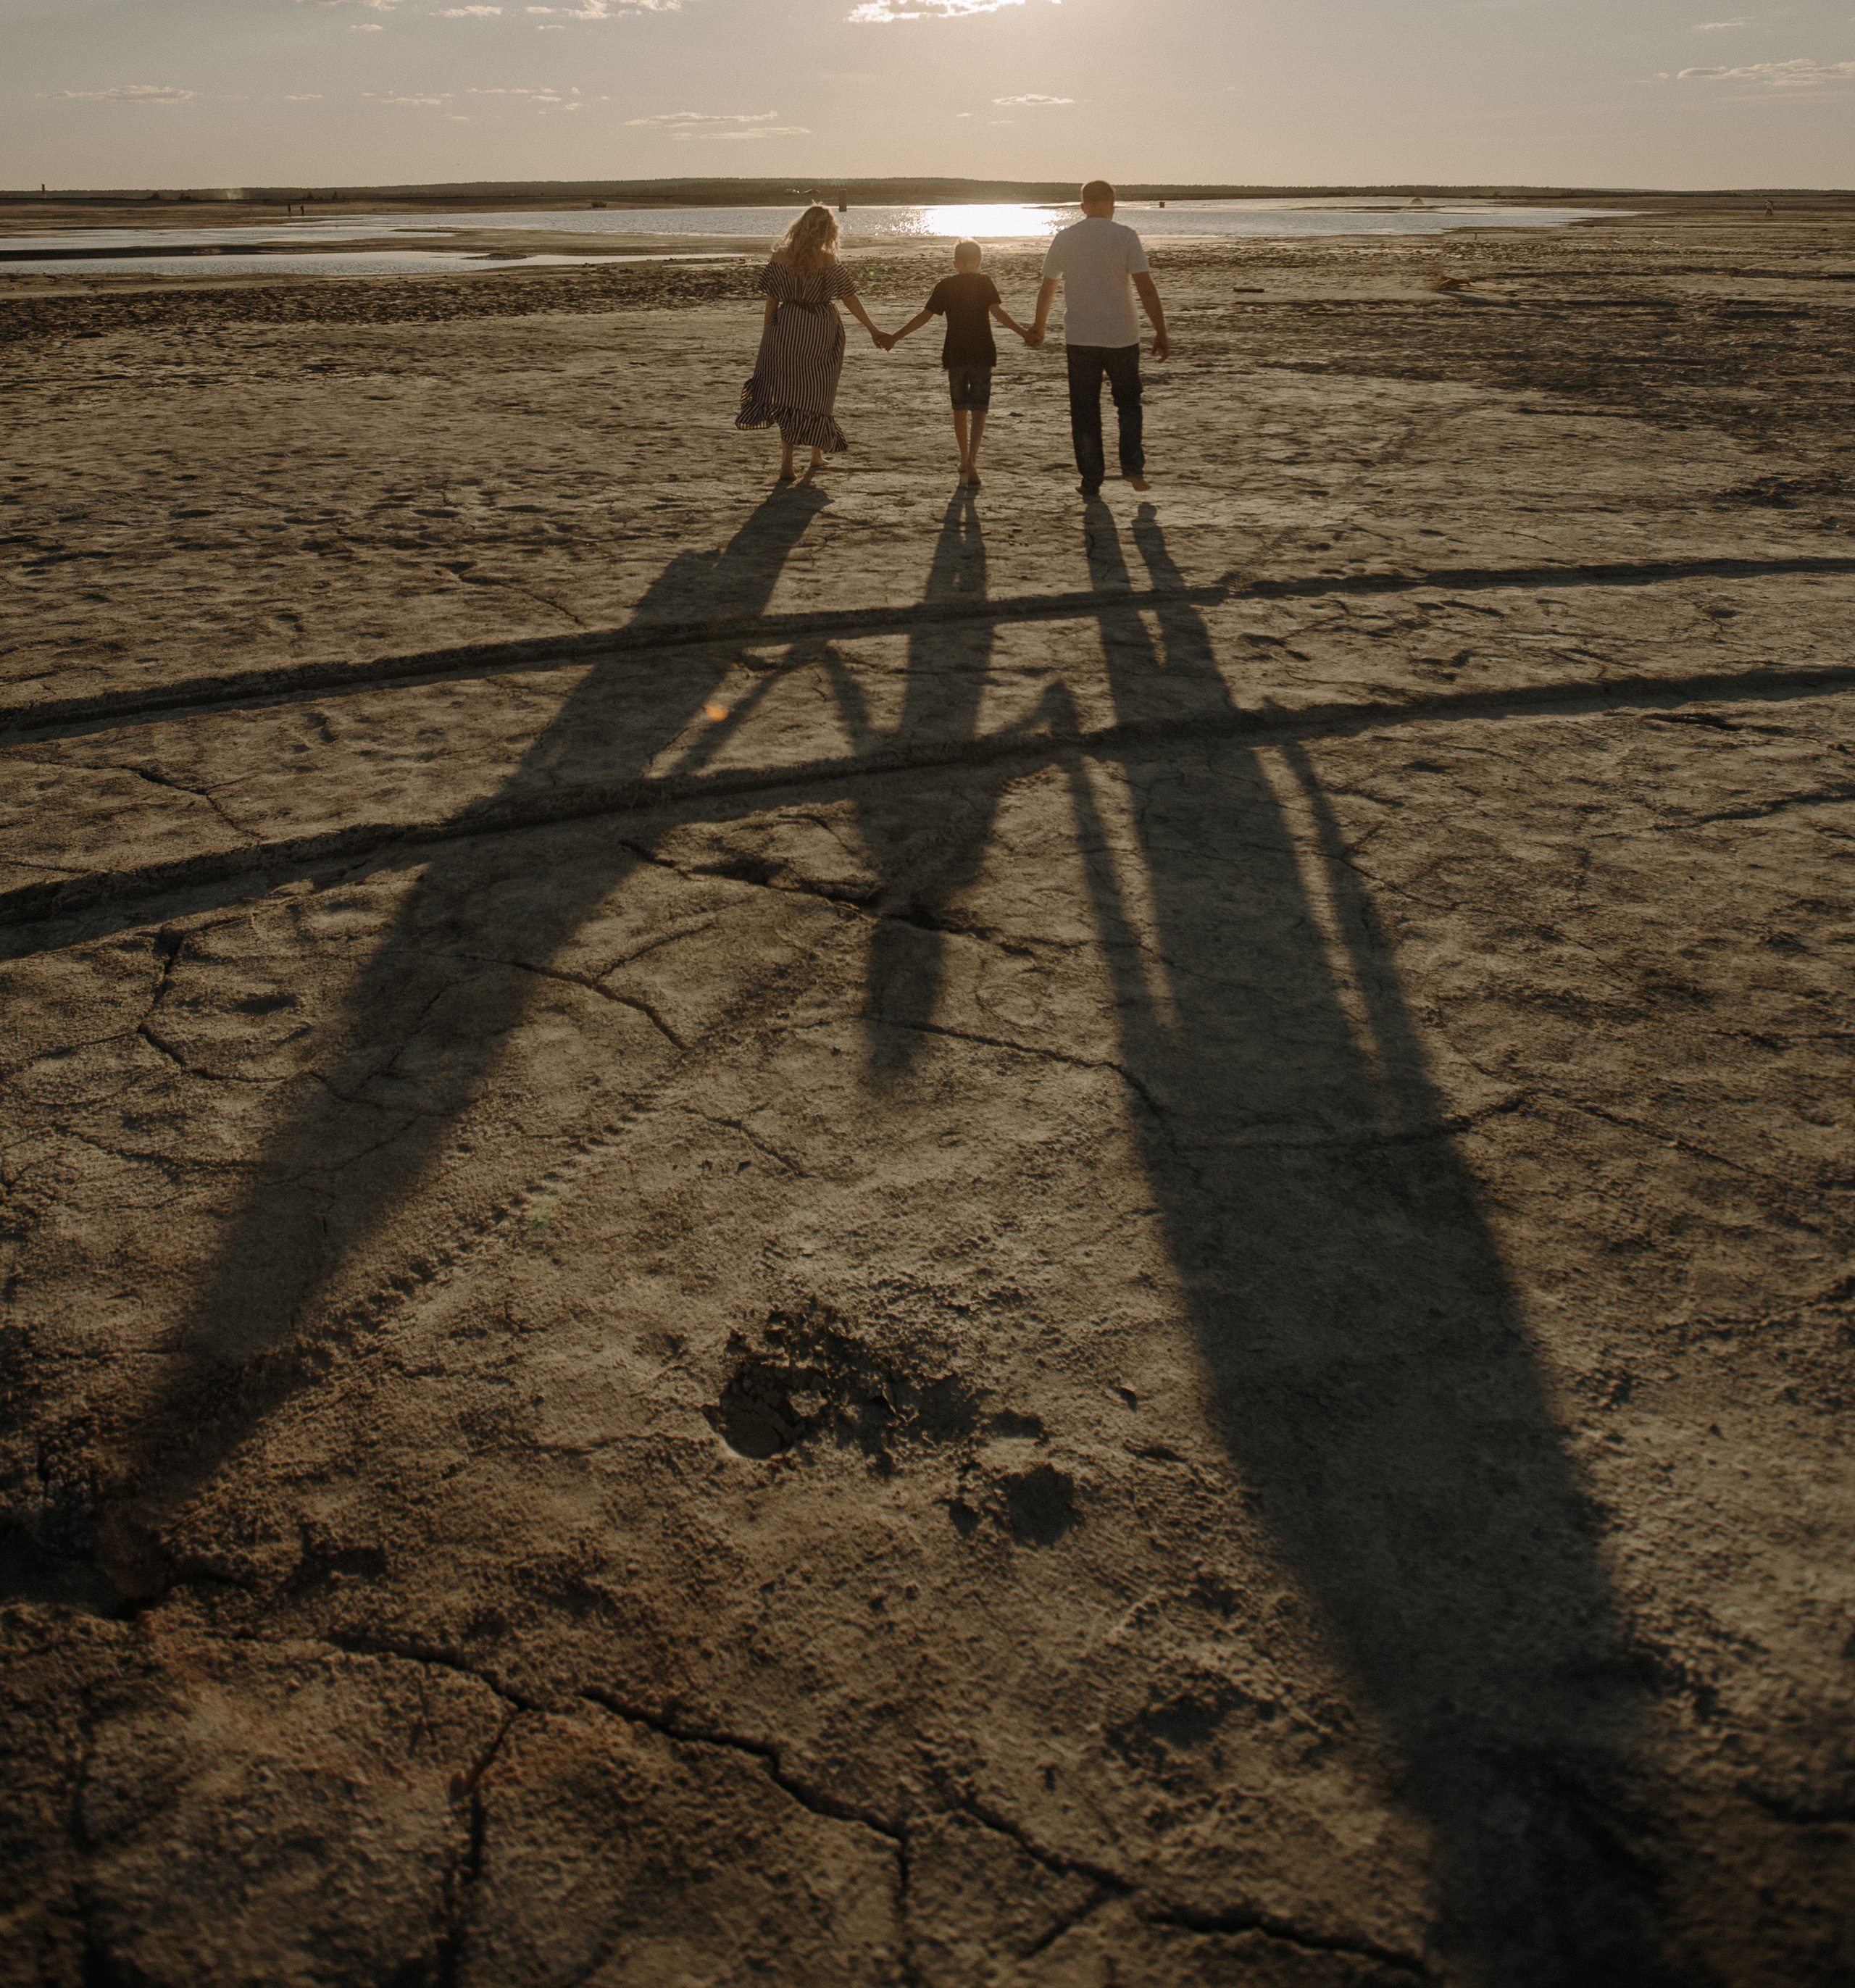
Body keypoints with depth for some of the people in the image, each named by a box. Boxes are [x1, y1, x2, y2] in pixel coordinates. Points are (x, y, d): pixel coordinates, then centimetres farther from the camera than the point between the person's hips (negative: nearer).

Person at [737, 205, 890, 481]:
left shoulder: (780, 259, -2)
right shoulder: (828, 262, -6)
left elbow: (771, 303, 2)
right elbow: (852, 300, -1)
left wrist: (766, 340, 9)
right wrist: (873, 330, 8)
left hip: (787, 329, 0)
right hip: (822, 331, 0)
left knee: (788, 393, 1)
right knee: (818, 393, 14)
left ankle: (787, 461, -12)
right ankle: (817, 454, 27)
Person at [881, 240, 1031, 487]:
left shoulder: (945, 286, 4)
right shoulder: (985, 282, 0)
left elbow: (924, 315, -1)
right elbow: (997, 311, -13)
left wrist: (896, 337, 5)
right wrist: (1023, 332, -16)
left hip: (954, 355, 2)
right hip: (982, 355, -2)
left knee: (959, 410, 15)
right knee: (978, 411, -3)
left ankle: (964, 461, 23)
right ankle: (972, 459, -25)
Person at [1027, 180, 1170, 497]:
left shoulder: (1064, 239, 4)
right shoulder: (1125, 237, -4)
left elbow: (1047, 288, 15)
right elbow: (1146, 288, -9)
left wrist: (1039, 326, 31)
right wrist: (1160, 332, -4)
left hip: (1079, 338, 1)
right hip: (1121, 337, -1)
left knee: (1084, 411, 8)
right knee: (1128, 402, 17)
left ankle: (1091, 482, 7)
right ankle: (1132, 465, 2)